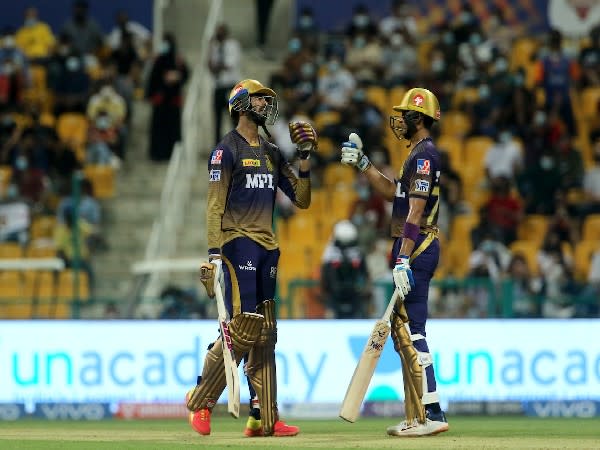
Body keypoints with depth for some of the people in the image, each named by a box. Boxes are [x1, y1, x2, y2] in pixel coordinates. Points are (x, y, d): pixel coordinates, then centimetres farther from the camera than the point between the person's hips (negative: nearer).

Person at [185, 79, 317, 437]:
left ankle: (266, 419, 2)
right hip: (238, 244, -7)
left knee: (265, 334, 3)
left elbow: (302, 200, 17)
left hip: (267, 248, 7)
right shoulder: (227, 149, -3)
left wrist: (305, 158, 5)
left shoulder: (272, 153, 18)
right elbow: (215, 206, -9)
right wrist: (215, 254, -18)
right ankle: (200, 401, -1)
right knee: (243, 328, -15)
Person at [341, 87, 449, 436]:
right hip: (417, 249, 11)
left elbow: (416, 211, -20)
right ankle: (419, 416, 14)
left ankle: (432, 414, -17)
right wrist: (362, 163, 25)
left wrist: (403, 260, -25)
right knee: (403, 330, 12)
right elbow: (393, 192, 30)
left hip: (417, 248, -11)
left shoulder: (424, 154, -13)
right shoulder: (420, 154, 19)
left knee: (410, 330, -14)